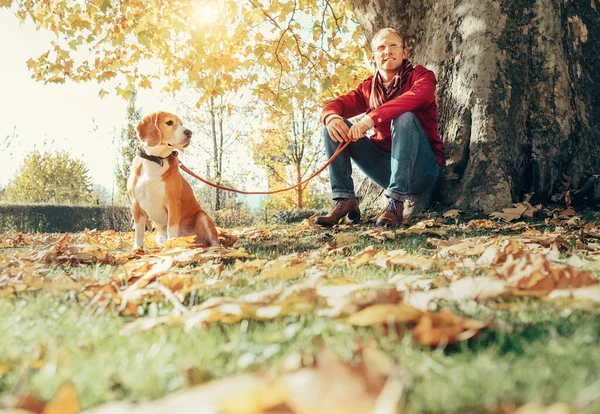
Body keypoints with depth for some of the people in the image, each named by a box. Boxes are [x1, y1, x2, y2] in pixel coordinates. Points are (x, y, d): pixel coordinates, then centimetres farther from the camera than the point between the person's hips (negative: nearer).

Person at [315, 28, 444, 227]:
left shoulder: (421, 76, -2)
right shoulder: (368, 88, 12)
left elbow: (416, 96, -25)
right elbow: (340, 103, -1)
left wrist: (372, 118, -38)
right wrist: (331, 116, -27)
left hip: (420, 168, -4)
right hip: (385, 165, 4)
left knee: (405, 118, -31)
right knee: (336, 126, -6)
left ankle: (397, 202, -34)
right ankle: (345, 200, -14)